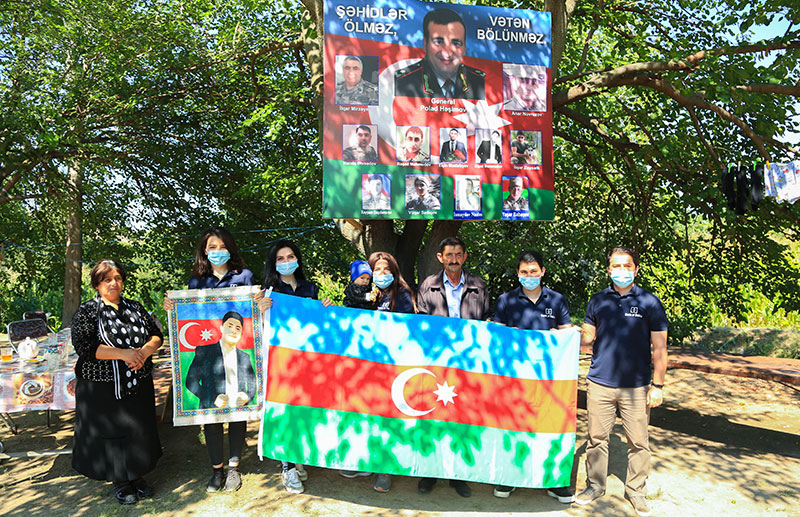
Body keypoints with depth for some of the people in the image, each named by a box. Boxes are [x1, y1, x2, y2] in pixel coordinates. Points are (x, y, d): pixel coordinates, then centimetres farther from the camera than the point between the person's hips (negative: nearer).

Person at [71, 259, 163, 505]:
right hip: (103, 387, -4)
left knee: (140, 429, 9)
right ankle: (119, 481, 22)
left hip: (139, 384, 4)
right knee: (111, 431, 4)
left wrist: (145, 351, -13)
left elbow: (156, 335, 9)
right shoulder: (87, 312, -4)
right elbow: (84, 347, -15)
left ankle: (136, 475, 28)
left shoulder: (135, 308, 9)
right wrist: (123, 353, -22)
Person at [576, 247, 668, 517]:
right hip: (600, 383, 2)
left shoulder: (650, 302, 0)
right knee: (597, 437, 9)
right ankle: (595, 485, 26)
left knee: (638, 442, 6)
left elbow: (659, 347, 1)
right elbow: (587, 337, 14)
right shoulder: (598, 300, 6)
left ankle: (635, 490, 25)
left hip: (636, 386, -1)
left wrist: (657, 385, -2)